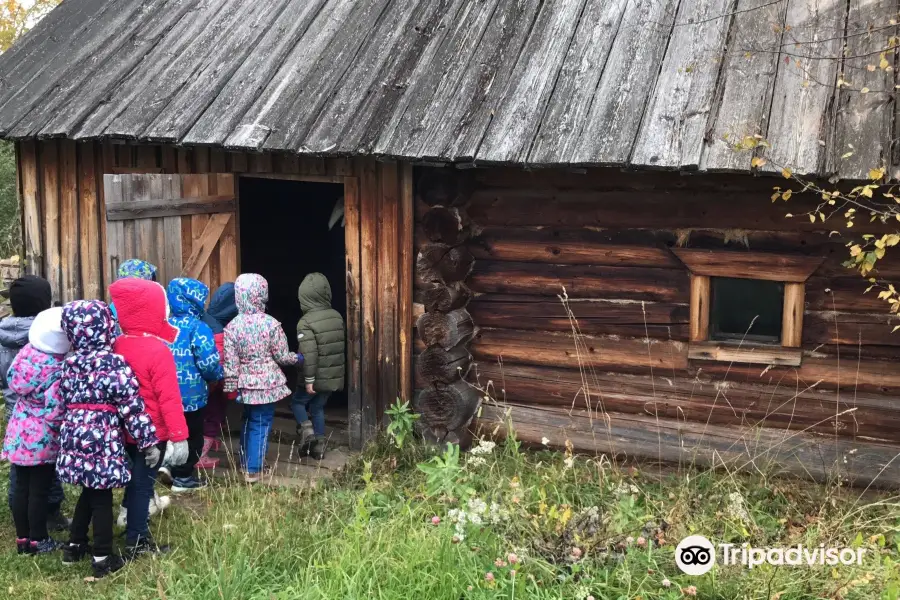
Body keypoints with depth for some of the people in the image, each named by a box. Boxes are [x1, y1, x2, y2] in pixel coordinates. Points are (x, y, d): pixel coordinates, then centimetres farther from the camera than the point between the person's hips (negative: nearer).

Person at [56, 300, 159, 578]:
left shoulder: (69, 364, 6)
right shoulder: (114, 364, -14)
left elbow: (63, 401, 17)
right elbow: (131, 406, -13)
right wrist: (149, 442, -7)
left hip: (74, 437, 6)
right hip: (102, 440, -6)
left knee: (89, 492, 23)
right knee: (101, 498, 3)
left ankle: (74, 546, 34)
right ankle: (103, 559, 12)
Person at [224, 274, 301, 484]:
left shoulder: (232, 327, -6)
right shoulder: (271, 324, -13)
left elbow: (230, 362, -4)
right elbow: (282, 357, -7)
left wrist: (231, 386, 4)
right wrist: (298, 358, 12)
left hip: (245, 383, 3)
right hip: (267, 383, -3)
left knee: (248, 422, 21)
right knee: (261, 425, 5)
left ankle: (245, 463, 31)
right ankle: (253, 470, 7)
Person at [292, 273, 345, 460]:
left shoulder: (306, 322, -17)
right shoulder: (337, 316, 3)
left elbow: (309, 354, -23)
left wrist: (309, 380, -18)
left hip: (316, 378, -5)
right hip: (334, 377, 5)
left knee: (297, 401, 18)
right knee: (318, 408, 18)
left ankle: (306, 428, -3)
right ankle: (319, 446, 17)